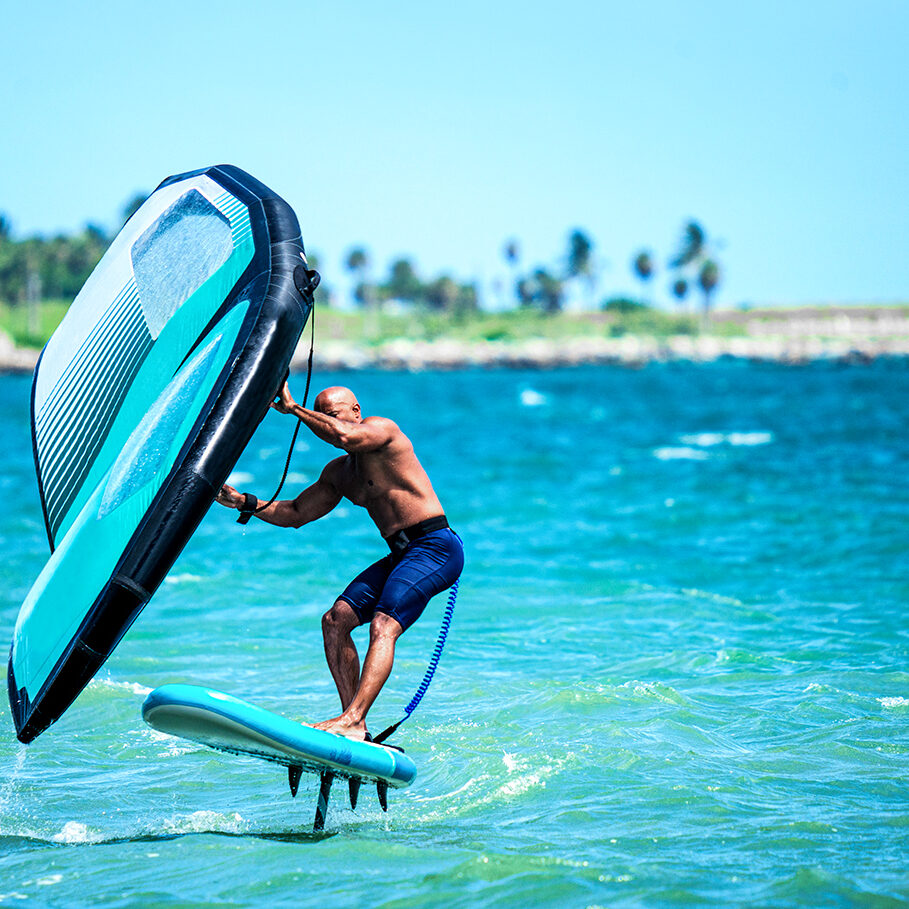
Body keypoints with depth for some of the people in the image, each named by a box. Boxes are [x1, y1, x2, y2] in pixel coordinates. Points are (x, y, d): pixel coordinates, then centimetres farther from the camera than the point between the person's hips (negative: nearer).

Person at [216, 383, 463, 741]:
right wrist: (245, 503, 13)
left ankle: (352, 720, -36)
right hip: (402, 554, 9)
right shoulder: (338, 473, 20)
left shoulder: (382, 429, -5)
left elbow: (343, 435, -27)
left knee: (383, 625, -25)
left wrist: (293, 408, -15)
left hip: (436, 547, -9)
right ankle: (355, 725, -5)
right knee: (335, 620, -2)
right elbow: (295, 513, 27)